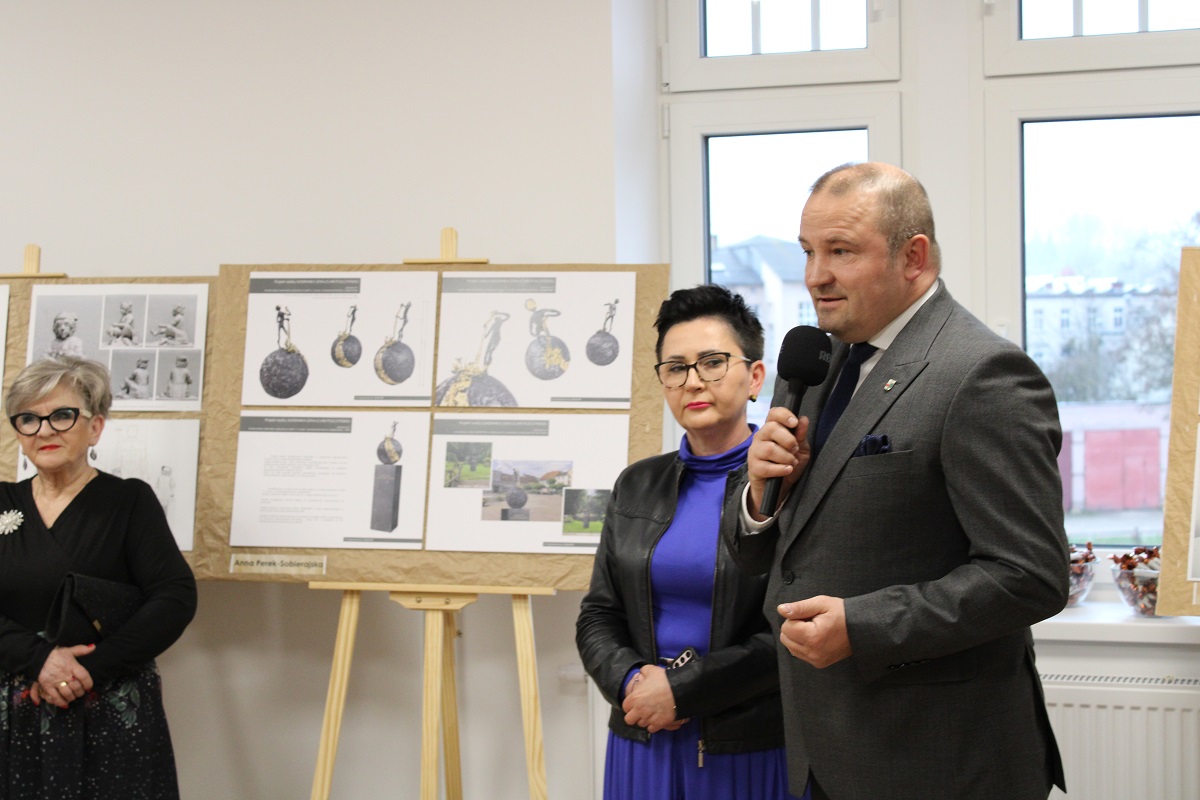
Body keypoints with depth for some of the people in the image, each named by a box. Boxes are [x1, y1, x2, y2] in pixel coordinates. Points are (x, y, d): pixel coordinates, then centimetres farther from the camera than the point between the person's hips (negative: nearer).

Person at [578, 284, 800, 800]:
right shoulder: (636, 487, 9)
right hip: (645, 745, 4)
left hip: (753, 752, -4)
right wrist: (630, 683, -9)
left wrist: (683, 690, -14)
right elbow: (597, 617, 10)